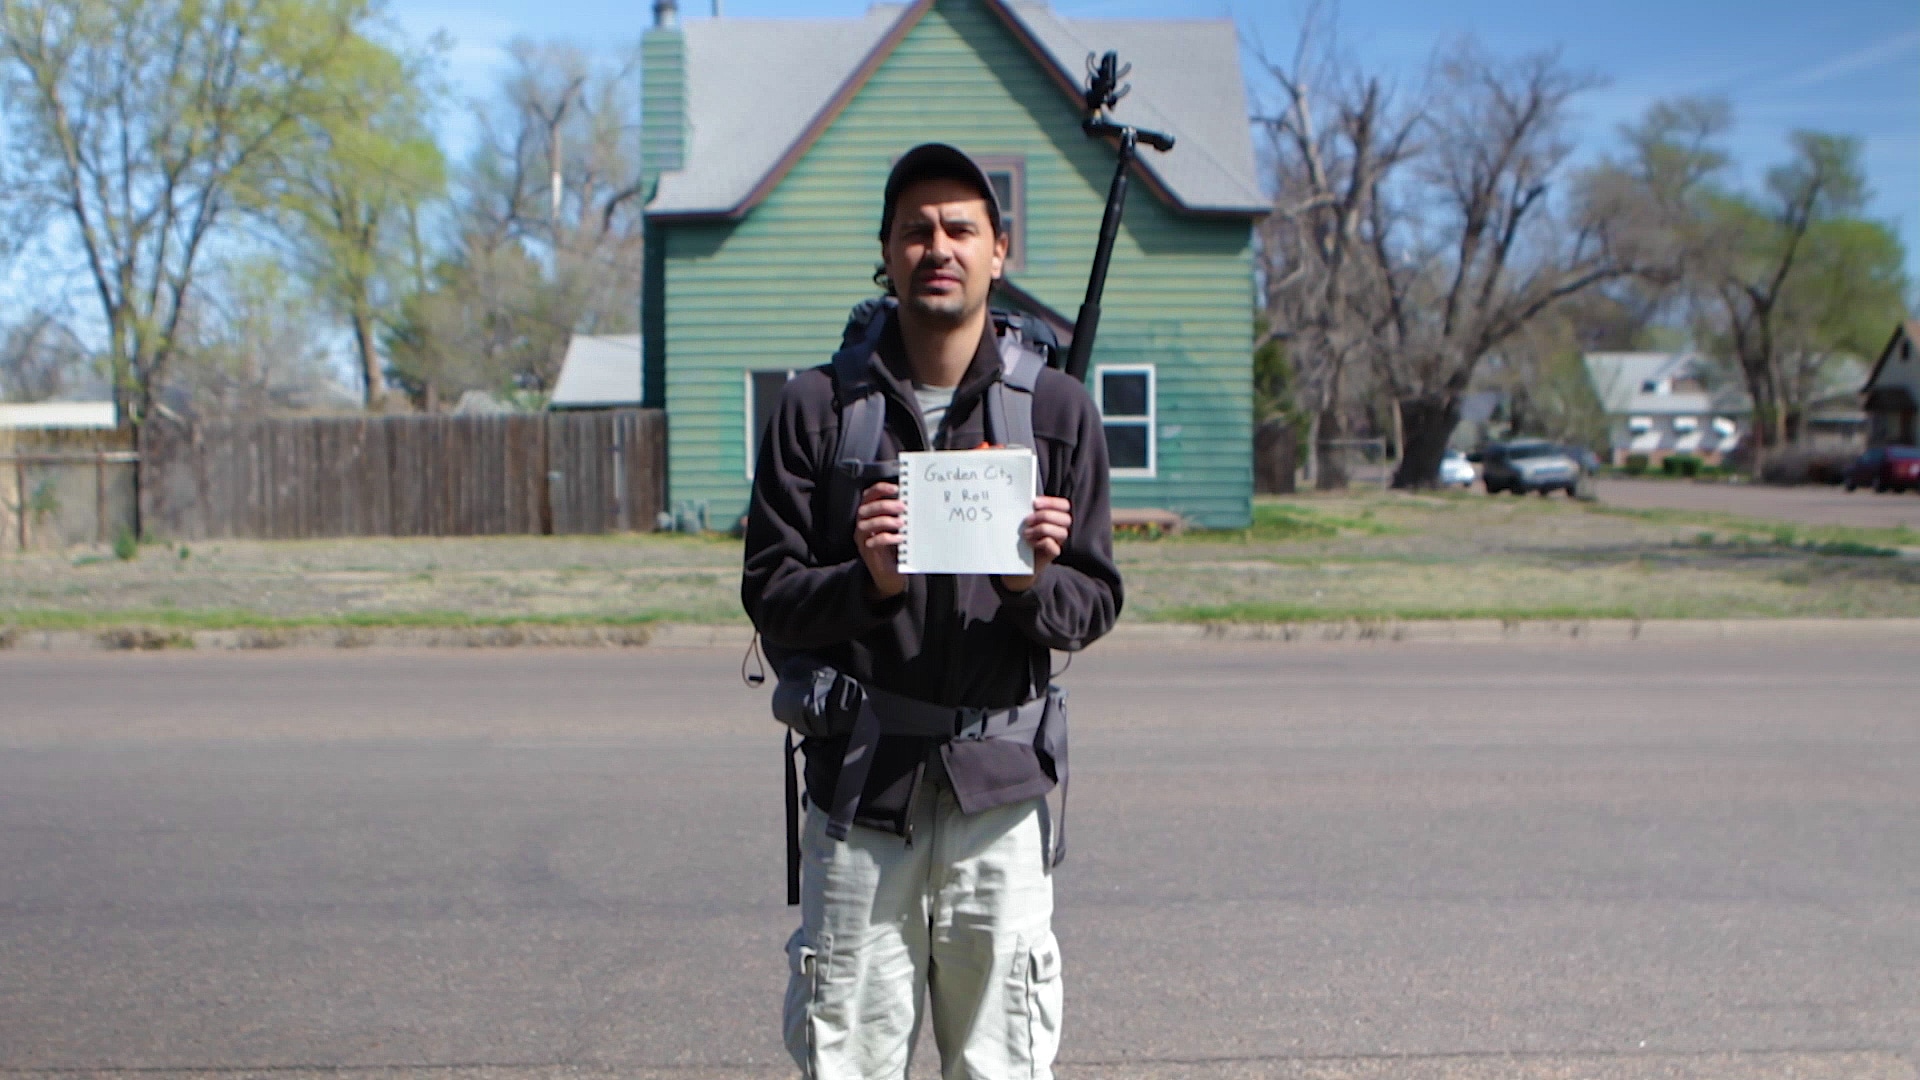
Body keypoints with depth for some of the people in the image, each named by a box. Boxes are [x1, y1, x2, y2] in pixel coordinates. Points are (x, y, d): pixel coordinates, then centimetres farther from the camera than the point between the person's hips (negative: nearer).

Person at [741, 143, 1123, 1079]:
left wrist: (1032, 584, -15)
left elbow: (1095, 605, 7)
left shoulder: (1057, 409, 6)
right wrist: (867, 581, -16)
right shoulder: (819, 406, 4)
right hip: (857, 782, 0)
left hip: (999, 788, 1)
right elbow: (769, 596, 3)